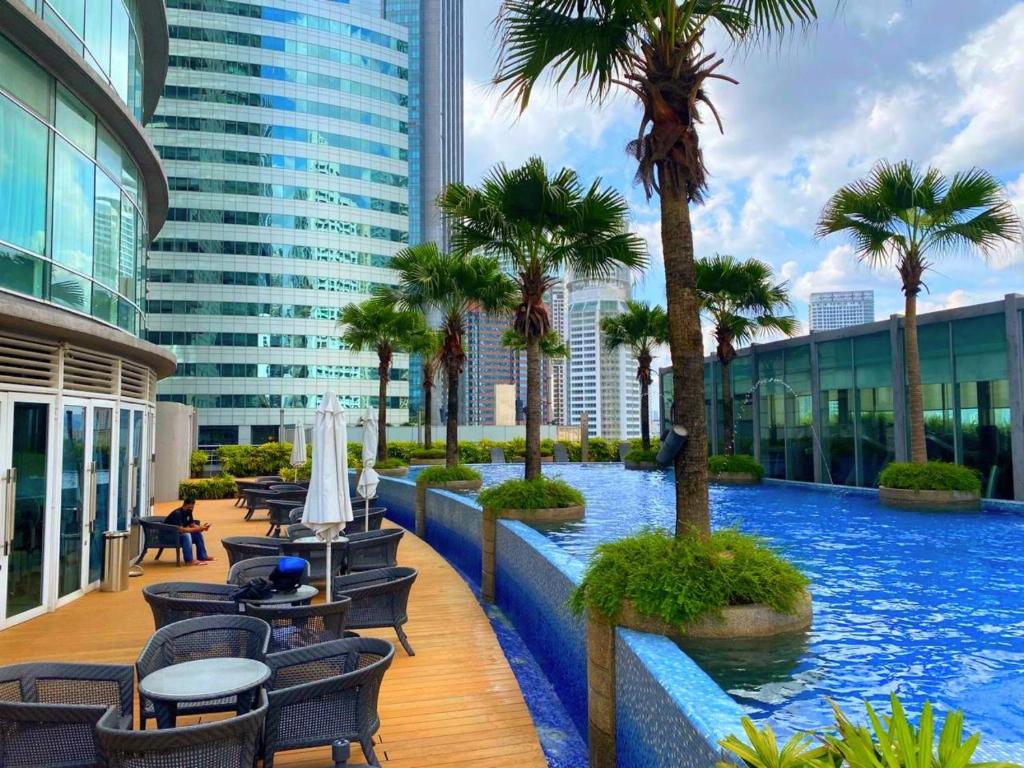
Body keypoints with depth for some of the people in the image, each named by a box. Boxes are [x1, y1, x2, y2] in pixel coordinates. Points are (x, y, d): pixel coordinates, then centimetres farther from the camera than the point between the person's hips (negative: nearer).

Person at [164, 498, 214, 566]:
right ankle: (189, 561, -30)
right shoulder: (177, 513, -26)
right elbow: (180, 530, -35)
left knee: (198, 534, -4)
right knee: (186, 535, -32)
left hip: (178, 534, 9)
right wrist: (197, 529, -34)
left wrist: (201, 527, -16)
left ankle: (202, 556, 2)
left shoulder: (188, 512, 1)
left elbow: (192, 525, 4)